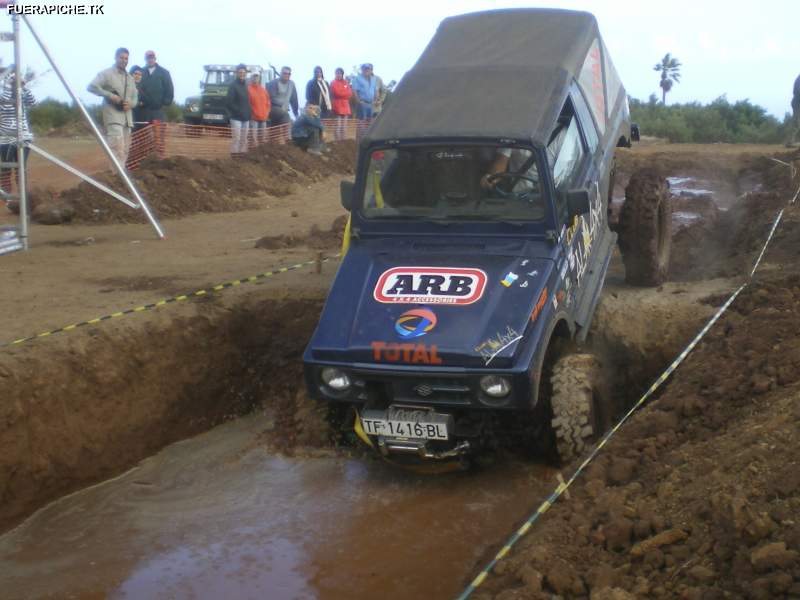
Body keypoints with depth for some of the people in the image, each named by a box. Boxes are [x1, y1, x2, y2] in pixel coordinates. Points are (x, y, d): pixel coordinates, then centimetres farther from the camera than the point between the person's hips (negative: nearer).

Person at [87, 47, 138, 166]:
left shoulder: (130, 78, 20)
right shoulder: (106, 74, 0)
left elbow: (135, 97, 21)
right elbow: (91, 87, -10)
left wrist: (131, 104, -4)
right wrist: (110, 95, -19)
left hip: (127, 118, 7)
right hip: (113, 117, -7)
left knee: (124, 150, 7)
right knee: (117, 148, -20)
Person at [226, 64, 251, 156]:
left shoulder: (245, 85, 15)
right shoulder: (233, 85, -7)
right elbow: (229, 102, -13)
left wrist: (249, 112, 7)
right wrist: (238, 111, -16)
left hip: (246, 117, 7)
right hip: (236, 117, -7)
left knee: (244, 139, 9)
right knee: (236, 138, -10)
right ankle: (234, 155, -9)